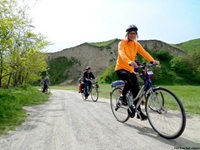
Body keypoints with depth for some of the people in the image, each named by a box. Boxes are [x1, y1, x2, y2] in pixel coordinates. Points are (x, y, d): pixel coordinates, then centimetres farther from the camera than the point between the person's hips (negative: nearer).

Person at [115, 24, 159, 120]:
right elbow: (122, 54, -30)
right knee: (129, 79, -36)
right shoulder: (122, 43, -10)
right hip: (120, 69, -5)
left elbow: (144, 53, -8)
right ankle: (122, 96, -9)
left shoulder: (136, 44, 6)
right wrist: (130, 62, -49)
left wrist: (153, 61, -27)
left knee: (136, 89, 0)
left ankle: (139, 112, 14)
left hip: (130, 70, 5)